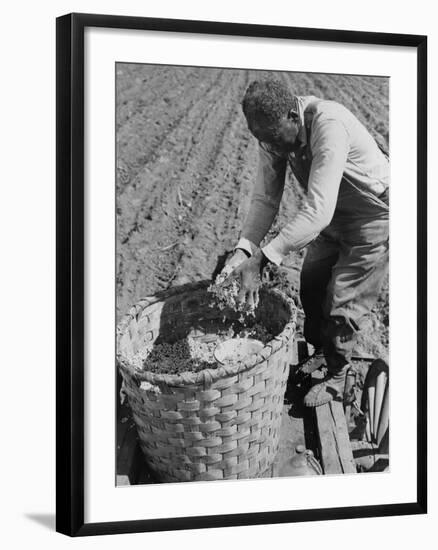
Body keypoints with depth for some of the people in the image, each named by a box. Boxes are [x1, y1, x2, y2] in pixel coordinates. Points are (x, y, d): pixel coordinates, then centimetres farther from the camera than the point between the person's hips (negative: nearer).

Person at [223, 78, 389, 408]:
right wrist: (243, 250, -27)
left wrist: (262, 260, -45)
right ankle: (317, 354, 39)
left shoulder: (329, 125, -39)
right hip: (333, 217, 7)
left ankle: (336, 379, 20)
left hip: (373, 217, -7)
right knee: (311, 288, 14)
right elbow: (266, 198, -12)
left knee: (343, 302, -2)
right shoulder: (274, 131, -16)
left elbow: (317, 212, -43)